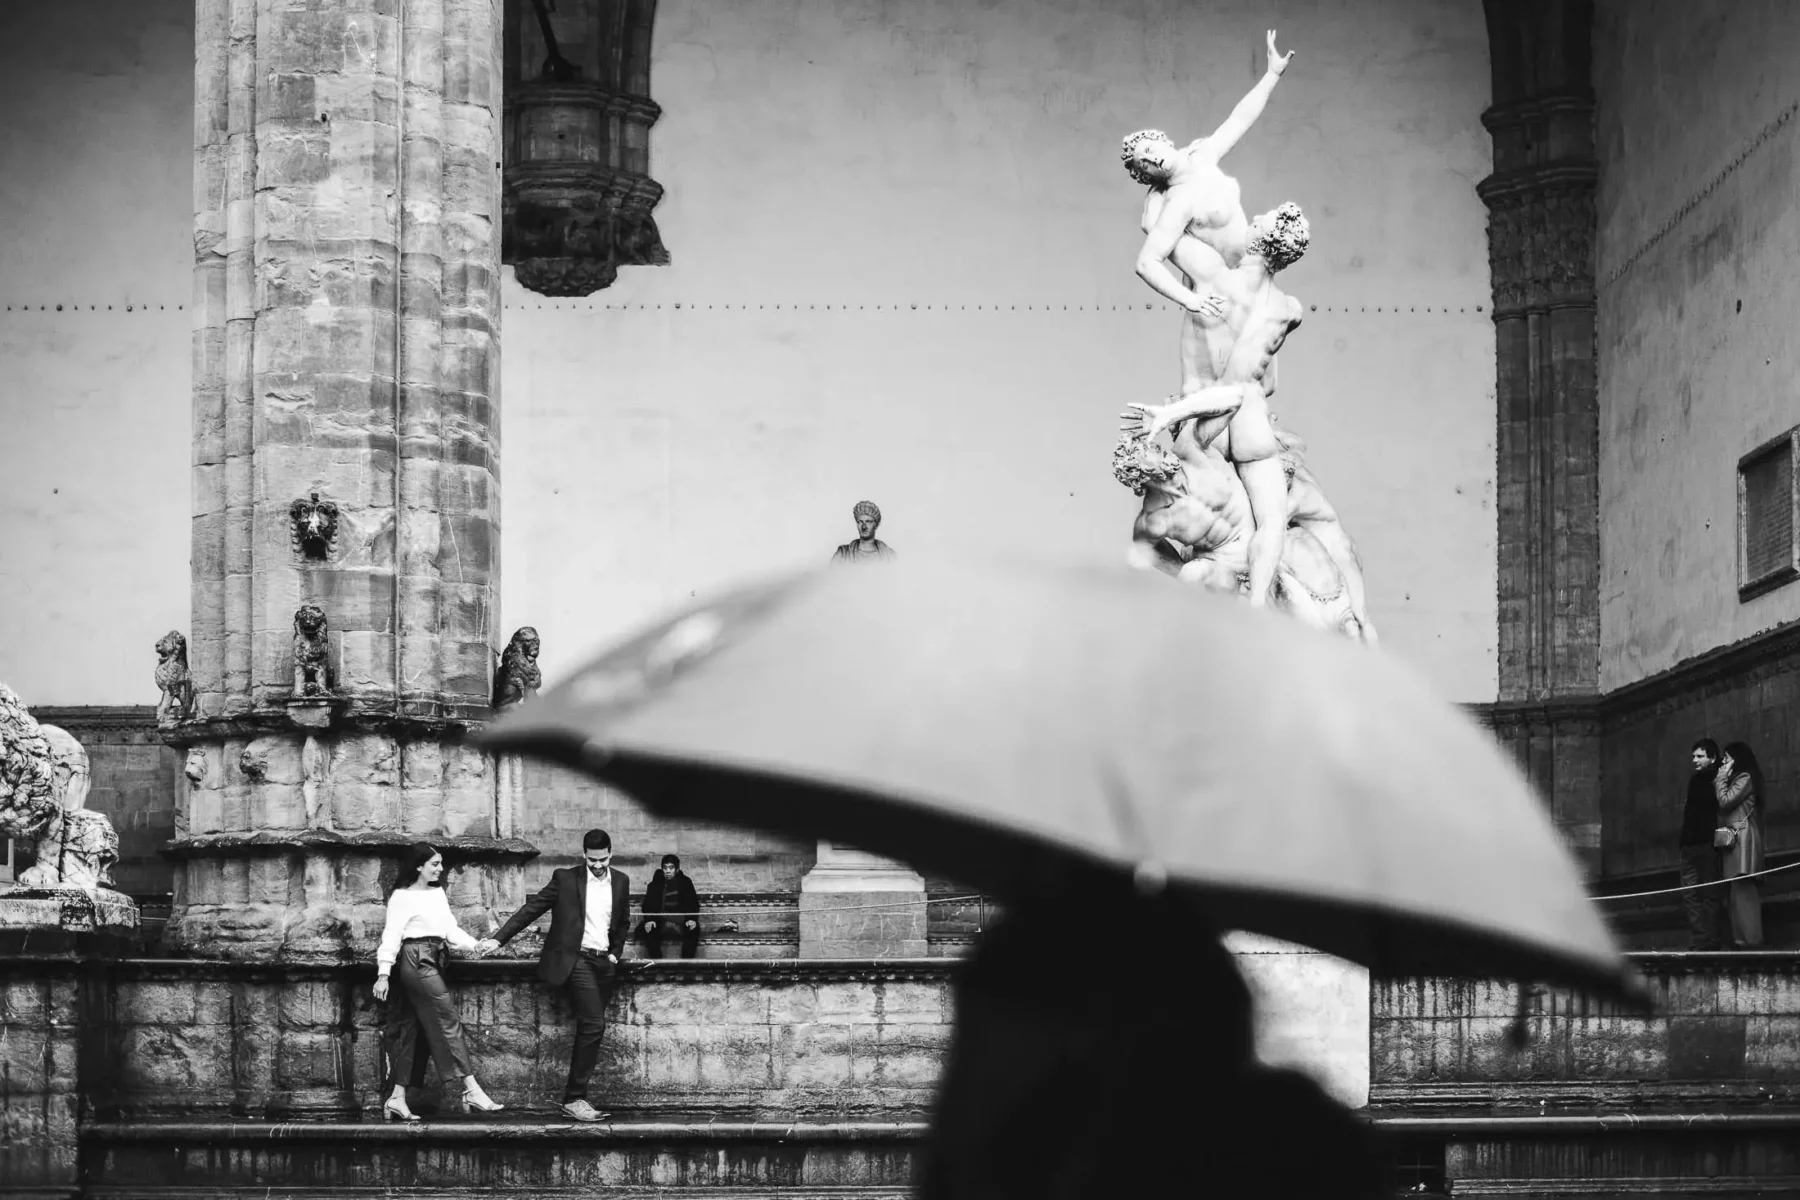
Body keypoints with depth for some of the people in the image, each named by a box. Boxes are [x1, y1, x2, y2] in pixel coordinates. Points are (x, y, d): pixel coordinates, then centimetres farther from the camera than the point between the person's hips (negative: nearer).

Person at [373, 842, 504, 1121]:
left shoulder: (438, 893, 16)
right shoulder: (402, 897, -6)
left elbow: (450, 929, 10)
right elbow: (391, 936, -10)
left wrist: (475, 944, -7)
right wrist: (383, 974, -16)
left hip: (432, 962, 8)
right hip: (416, 960, -8)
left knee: (412, 1031, 7)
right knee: (449, 1022, -11)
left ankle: (396, 1099, 7)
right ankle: (472, 1091, -13)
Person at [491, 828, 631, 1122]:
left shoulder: (620, 882, 10)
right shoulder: (566, 879, -2)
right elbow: (531, 909, -2)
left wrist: (616, 952, 10)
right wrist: (498, 938, -8)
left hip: (604, 963, 5)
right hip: (576, 960, -5)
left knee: (589, 1030, 4)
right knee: (593, 1026, -16)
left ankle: (575, 1097, 9)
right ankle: (574, 1098, -13)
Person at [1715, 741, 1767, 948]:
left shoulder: (1745, 778, -3)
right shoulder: (1735, 780, 24)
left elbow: (1725, 801, -11)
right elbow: (1723, 806, 18)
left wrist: (1721, 779, -1)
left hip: (1741, 839, -10)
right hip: (1733, 840, 10)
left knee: (1742, 889, -14)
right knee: (1739, 891, 4)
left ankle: (1748, 938, -18)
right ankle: (1743, 938, 0)